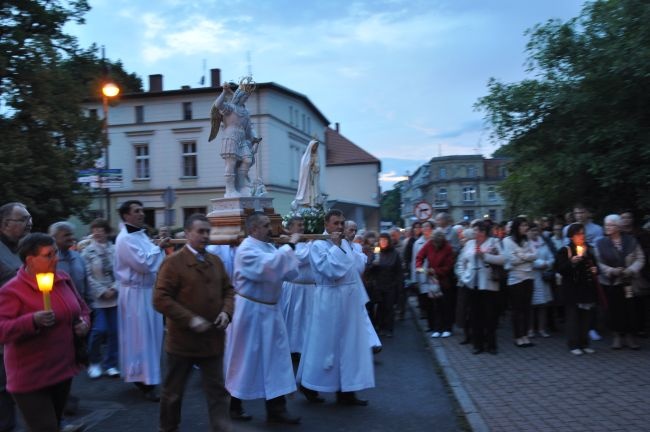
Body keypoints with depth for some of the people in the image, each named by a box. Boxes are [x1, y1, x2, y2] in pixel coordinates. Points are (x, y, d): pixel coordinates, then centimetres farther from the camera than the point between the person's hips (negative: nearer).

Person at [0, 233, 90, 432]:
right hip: (30, 378, -6)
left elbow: (82, 308, 17)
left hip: (63, 369, 6)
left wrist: (84, 322, -3)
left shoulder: (63, 279, 4)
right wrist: (33, 321, -35)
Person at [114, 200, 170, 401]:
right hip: (136, 294, -9)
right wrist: (158, 247, -13)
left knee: (149, 335, 15)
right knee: (141, 337, -3)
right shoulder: (125, 239, -16)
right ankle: (145, 380, 6)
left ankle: (142, 376, 28)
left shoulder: (141, 234, 13)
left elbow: (153, 261, 19)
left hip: (148, 290, 9)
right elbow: (143, 264, -24)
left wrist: (160, 247, 3)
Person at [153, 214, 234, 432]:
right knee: (173, 391, 15)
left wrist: (226, 311, -7)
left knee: (218, 390, 8)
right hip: (182, 339, -4)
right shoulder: (173, 262, -11)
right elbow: (160, 299, -16)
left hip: (213, 339, 4)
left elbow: (228, 290, 14)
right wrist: (190, 319, -22)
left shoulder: (216, 261, 7)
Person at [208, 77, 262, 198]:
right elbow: (218, 105, -18)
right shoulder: (229, 107, 4)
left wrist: (254, 138, 8)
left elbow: (249, 128, 24)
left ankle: (241, 188, -2)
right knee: (231, 163, -12)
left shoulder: (245, 111, 25)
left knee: (247, 160, -9)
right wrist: (224, 92, -26)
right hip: (230, 138, -7)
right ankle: (230, 191, -11)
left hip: (242, 140, 7)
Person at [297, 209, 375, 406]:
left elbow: (359, 266, 11)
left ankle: (345, 390, 19)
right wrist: (335, 246, -15)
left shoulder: (346, 243, 13)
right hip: (330, 300, -7)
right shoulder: (318, 245, -11)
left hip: (351, 299, 8)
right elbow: (331, 270, -22)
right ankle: (310, 384, 21)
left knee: (349, 344, 10)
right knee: (327, 344, 2)